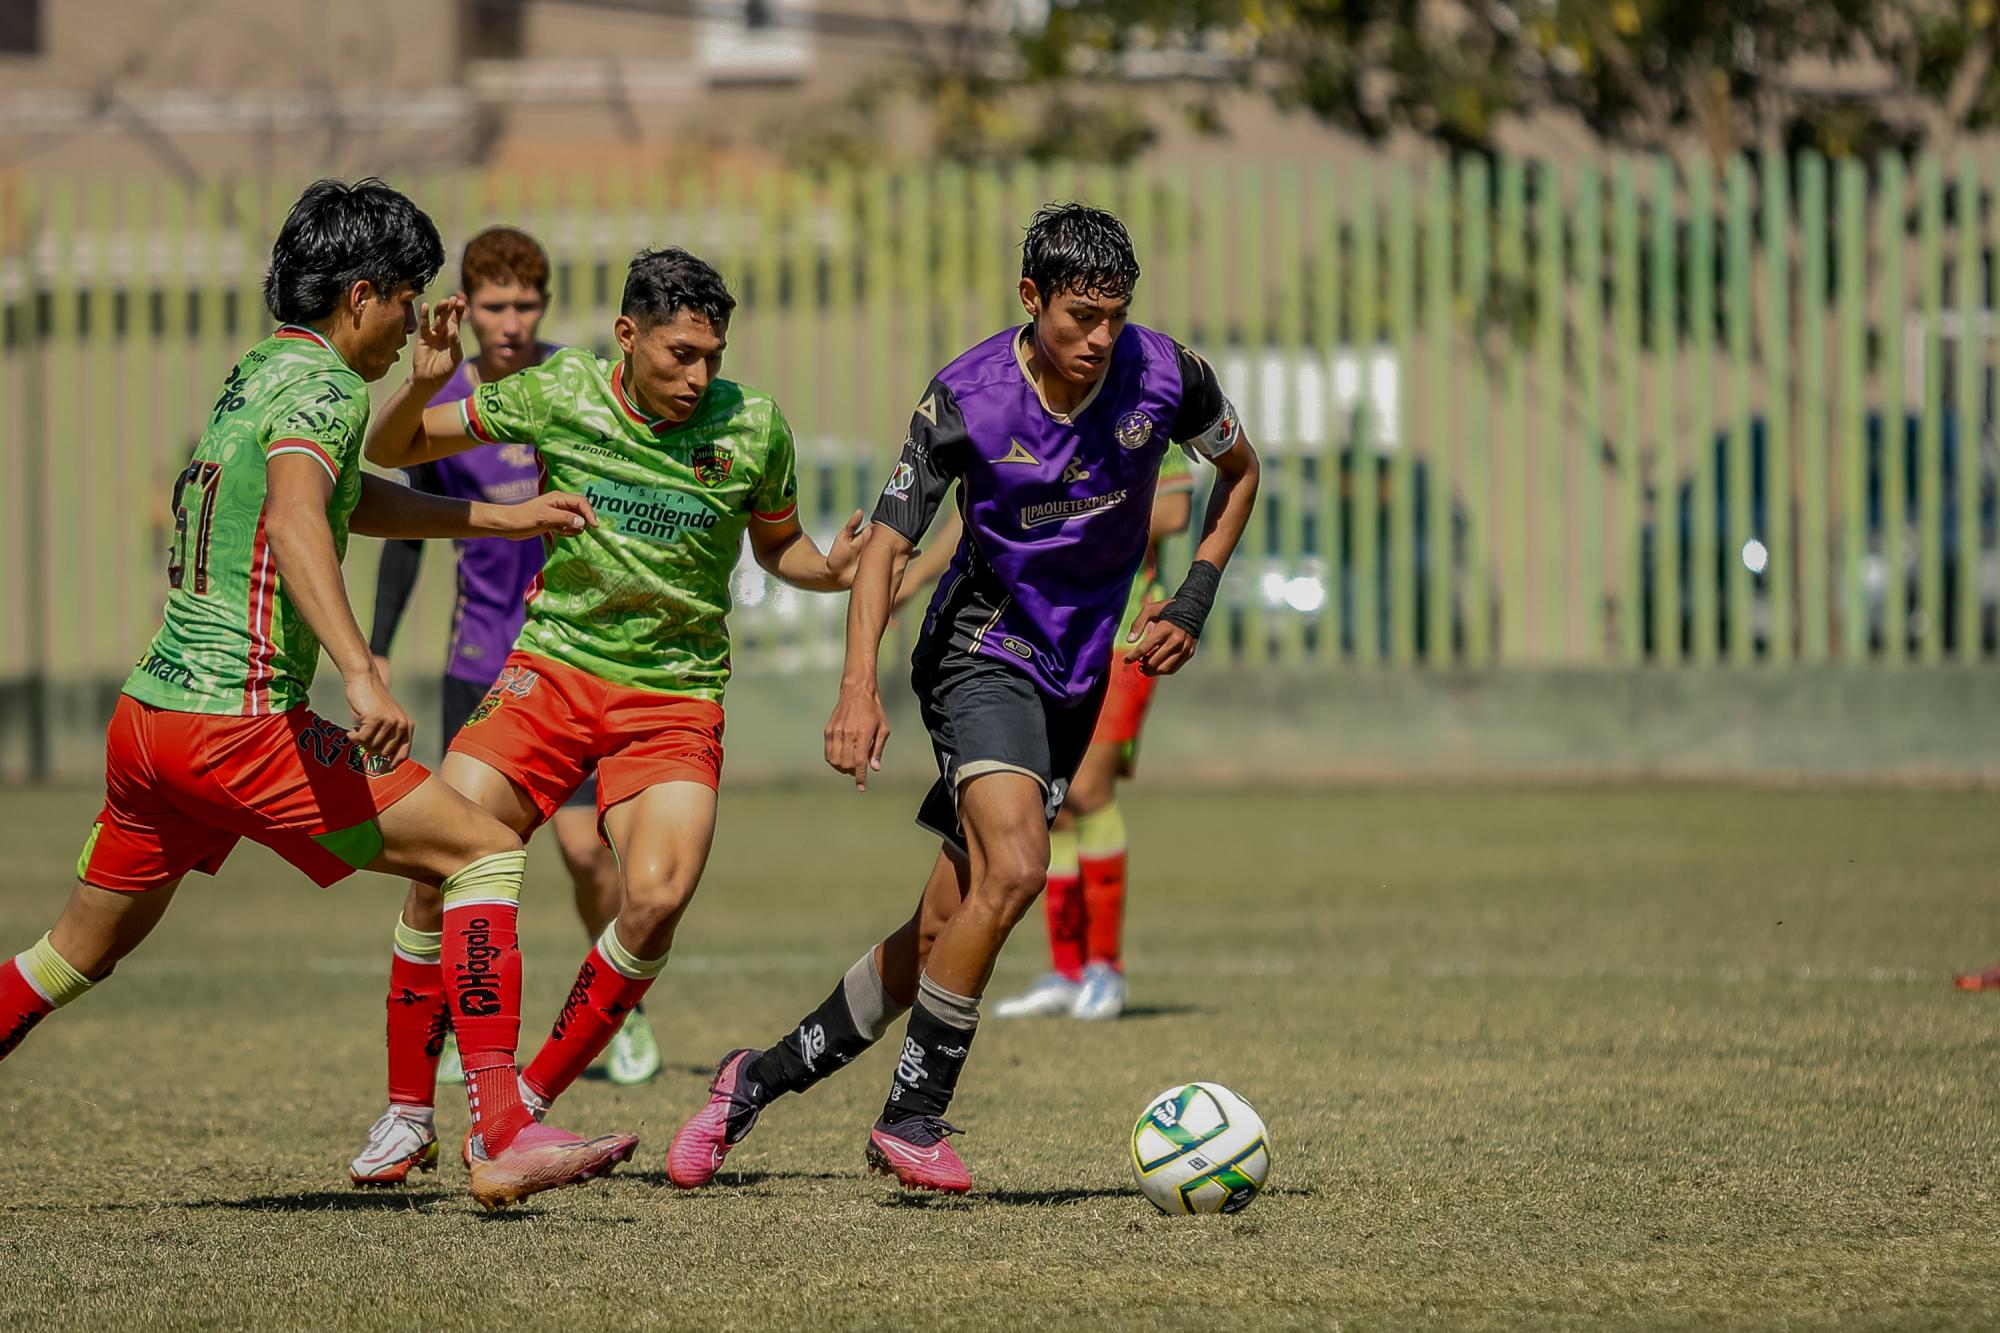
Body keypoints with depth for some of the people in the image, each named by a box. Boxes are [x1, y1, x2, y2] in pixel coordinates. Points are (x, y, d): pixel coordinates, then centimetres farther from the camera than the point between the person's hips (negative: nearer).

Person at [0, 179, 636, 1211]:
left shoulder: (254, 372, 19)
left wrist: (503, 519, 41)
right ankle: (504, 1139, -16)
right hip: (241, 720, -9)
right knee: (485, 852, -6)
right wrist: (362, 674, -41)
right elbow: (294, 523, -29)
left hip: (146, 712, 9)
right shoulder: (321, 384, -10)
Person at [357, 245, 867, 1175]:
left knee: (656, 897, -23)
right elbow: (388, 449, 2)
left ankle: (528, 1106, -4)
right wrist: (423, 383, -19)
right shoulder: (558, 396, -6)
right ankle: (408, 1115, 1)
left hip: (676, 692, 0)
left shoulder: (751, 427, -5)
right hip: (553, 666, 0)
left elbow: (777, 546, 14)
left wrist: (833, 569, -8)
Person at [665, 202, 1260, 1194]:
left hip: (1078, 673, 4)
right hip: (982, 652, -4)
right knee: (1013, 868, -28)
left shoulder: (1164, 376, -8)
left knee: (945, 931, 2)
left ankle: (763, 1077, 18)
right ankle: (912, 1118, -16)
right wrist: (858, 686, -26)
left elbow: (1240, 471, 12)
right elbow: (888, 540, -13)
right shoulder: (967, 397, -16)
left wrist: (1194, 601, 1)